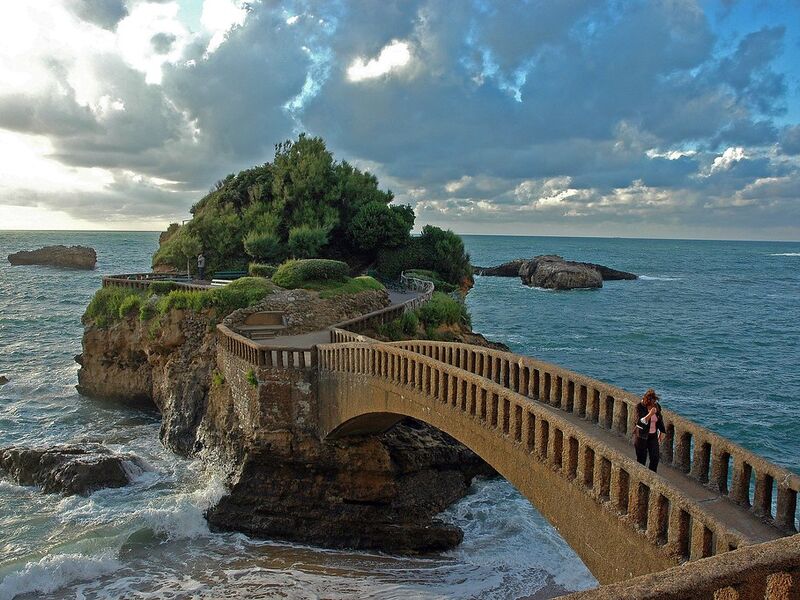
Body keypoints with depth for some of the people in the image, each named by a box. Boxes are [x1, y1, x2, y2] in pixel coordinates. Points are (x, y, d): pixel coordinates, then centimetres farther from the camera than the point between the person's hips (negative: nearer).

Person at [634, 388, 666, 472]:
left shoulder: (657, 406, -2)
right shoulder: (640, 407, -17)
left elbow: (660, 420, 14)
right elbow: (639, 422, -26)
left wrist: (662, 432, 15)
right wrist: (649, 414, -37)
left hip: (653, 436, 5)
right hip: (642, 436, -5)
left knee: (655, 458, 3)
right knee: (641, 459, 2)